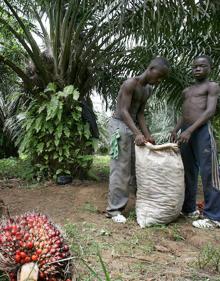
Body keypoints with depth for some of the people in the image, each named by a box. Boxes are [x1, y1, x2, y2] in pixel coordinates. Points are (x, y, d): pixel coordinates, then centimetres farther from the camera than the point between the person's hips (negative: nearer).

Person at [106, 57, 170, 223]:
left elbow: (140, 113, 7)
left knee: (138, 166, 11)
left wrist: (147, 134, -4)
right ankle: (114, 209, 0)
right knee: (120, 169, -8)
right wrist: (137, 133, -32)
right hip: (120, 126, -9)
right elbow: (124, 111, -22)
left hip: (133, 127, 9)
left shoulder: (148, 89, 9)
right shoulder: (130, 83, -16)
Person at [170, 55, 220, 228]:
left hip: (202, 130, -7)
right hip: (186, 131, 7)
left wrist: (190, 130, -21)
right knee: (188, 172, 9)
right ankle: (189, 208, 18)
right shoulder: (187, 91, 25)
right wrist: (175, 130, 9)